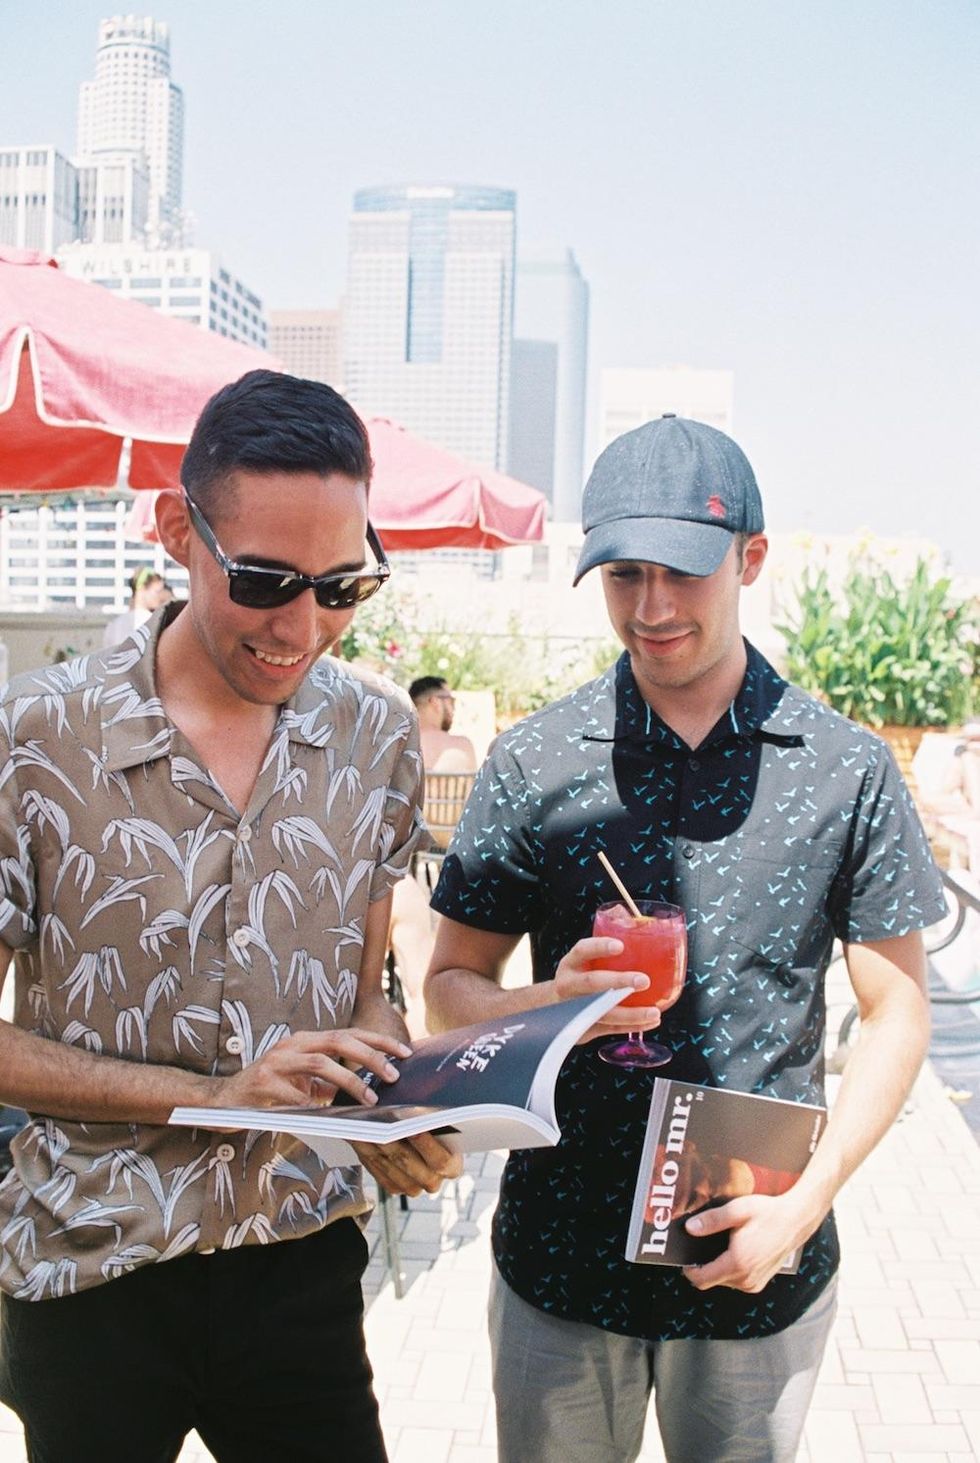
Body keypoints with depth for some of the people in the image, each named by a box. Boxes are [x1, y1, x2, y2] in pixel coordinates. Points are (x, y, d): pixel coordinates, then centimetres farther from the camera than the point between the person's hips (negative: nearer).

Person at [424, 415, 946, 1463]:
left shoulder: (846, 770, -5)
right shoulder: (532, 765, -5)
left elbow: (896, 1009, 0)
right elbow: (451, 984, 0)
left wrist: (808, 1199, -11)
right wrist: (550, 1006, -21)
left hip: (760, 1267, 0)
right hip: (560, 1257, 1)